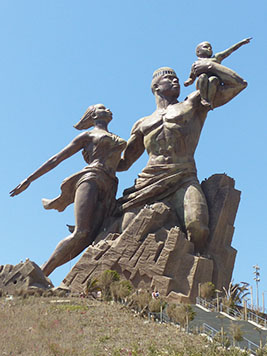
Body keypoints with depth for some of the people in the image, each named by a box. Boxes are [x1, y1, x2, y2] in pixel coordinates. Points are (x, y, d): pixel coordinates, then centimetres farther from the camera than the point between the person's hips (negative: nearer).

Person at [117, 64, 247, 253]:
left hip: (183, 181, -3)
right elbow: (123, 162, 30)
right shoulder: (142, 124, 28)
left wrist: (210, 65, 21)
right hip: (147, 184, 3)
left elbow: (239, 83, 19)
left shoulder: (194, 104, 20)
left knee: (197, 227, -30)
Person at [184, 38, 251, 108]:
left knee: (213, 79, -34)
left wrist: (242, 42, 28)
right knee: (203, 76, -34)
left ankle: (210, 102, -42)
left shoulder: (216, 58, 35)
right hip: (201, 84, -1)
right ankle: (203, 99, -38)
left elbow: (231, 49, 32)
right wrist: (187, 82, 4)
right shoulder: (196, 64, 30)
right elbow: (191, 78, 27)